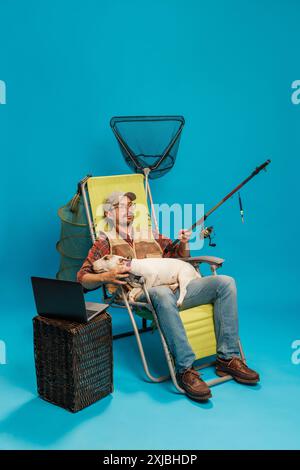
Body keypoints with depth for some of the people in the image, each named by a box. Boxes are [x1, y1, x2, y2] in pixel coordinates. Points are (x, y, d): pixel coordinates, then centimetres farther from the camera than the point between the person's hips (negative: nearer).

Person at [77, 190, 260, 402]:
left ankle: (227, 358, -15)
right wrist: (106, 277, -13)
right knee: (163, 294, -41)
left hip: (176, 287, 6)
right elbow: (82, 277, 8)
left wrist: (184, 242, 14)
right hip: (142, 293, -5)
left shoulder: (150, 236, 29)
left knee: (225, 282, -12)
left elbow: (181, 255, 36)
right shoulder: (106, 242, 16)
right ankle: (185, 369, -35)